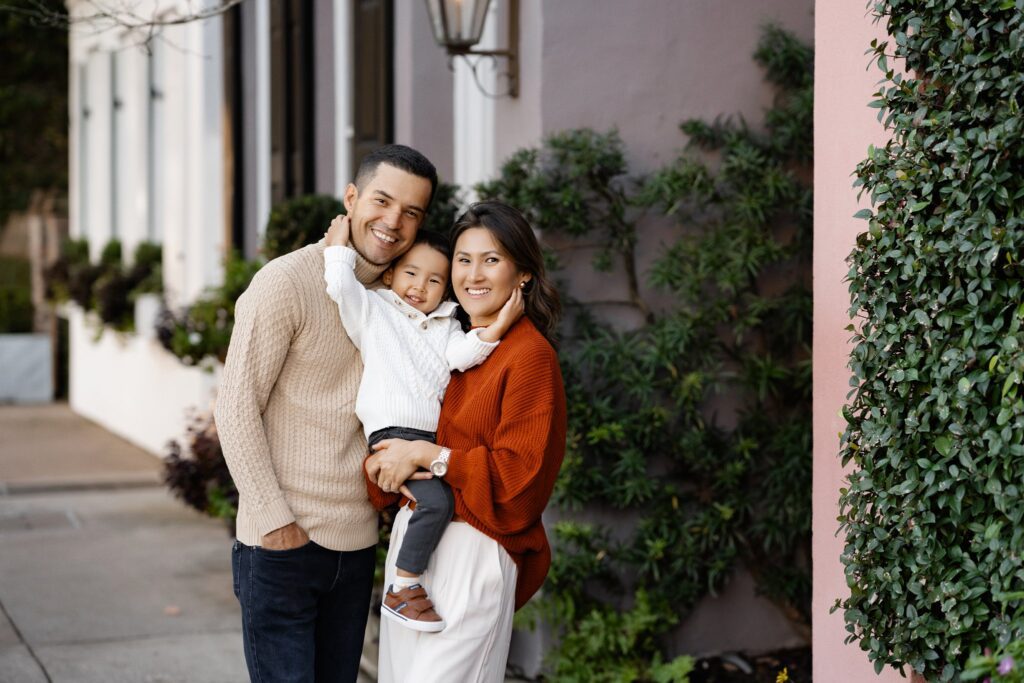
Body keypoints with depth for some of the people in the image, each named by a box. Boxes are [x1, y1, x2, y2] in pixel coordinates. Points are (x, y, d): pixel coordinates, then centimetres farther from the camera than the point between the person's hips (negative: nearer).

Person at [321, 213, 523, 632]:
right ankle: (402, 589, -19)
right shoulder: (373, 309, 10)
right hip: (392, 432, -7)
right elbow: (341, 285, -7)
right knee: (437, 500, -25)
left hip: (434, 436, 7)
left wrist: (498, 326, -12)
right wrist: (339, 245, 5)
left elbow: (460, 355, 2)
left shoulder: (446, 325, 22)